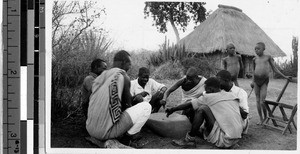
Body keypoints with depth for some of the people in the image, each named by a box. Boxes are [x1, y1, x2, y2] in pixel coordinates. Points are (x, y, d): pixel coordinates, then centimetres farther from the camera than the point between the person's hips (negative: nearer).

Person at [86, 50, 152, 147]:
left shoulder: (99, 78, 13)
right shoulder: (123, 77, -6)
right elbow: (128, 104, 5)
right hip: (107, 131, -7)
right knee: (146, 106, 4)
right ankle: (126, 138, 2)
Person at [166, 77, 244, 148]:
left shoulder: (209, 97, -3)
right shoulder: (232, 95, 13)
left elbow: (189, 104, 6)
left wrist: (172, 109, 21)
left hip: (224, 141, -8)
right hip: (236, 139, 8)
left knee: (202, 109, -7)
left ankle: (190, 139, 0)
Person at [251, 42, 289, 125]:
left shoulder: (268, 57, 1)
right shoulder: (255, 59, 9)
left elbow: (274, 69, 6)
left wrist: (284, 76, 3)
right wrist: (253, 81, 11)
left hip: (264, 81, -3)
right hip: (256, 80, 3)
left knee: (262, 102, -10)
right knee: (257, 101, 5)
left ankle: (265, 117, 13)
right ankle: (261, 119, 15)